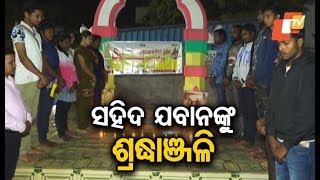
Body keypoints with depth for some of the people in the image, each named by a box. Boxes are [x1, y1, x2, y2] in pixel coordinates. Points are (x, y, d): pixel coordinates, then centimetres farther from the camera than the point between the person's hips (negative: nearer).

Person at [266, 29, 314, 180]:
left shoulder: (309, 70, -14)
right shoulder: (280, 69, 9)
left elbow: (308, 116, -18)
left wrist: (286, 146, -13)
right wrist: (271, 136, 0)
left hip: (300, 147, -6)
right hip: (280, 144, 6)